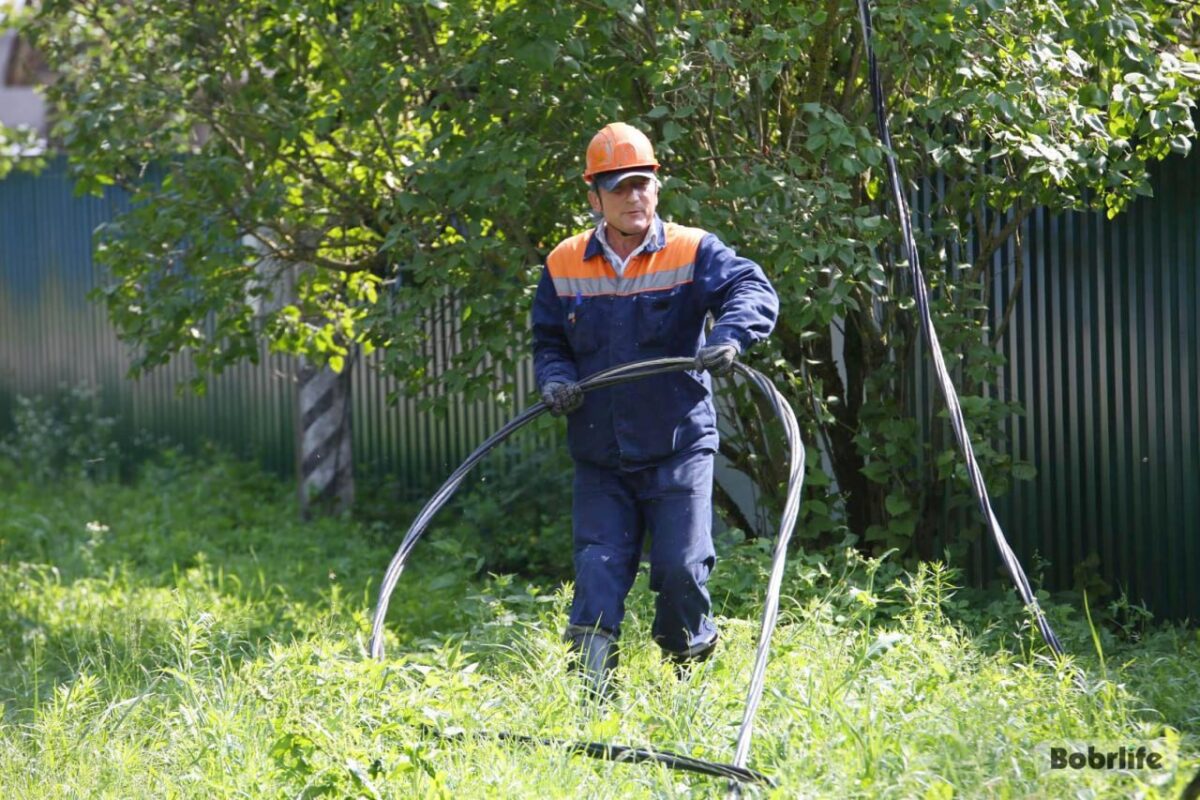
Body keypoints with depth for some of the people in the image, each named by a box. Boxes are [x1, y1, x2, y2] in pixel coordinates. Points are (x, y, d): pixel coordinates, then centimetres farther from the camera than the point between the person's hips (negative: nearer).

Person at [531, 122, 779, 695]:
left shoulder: (693, 252, -3)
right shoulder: (565, 266, 7)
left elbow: (754, 291, -18)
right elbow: (547, 341, 16)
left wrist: (729, 336, -39)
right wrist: (554, 379, -7)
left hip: (678, 449, -2)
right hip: (598, 455, 2)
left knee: (682, 572, -6)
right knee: (597, 573, -5)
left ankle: (692, 674, 20)